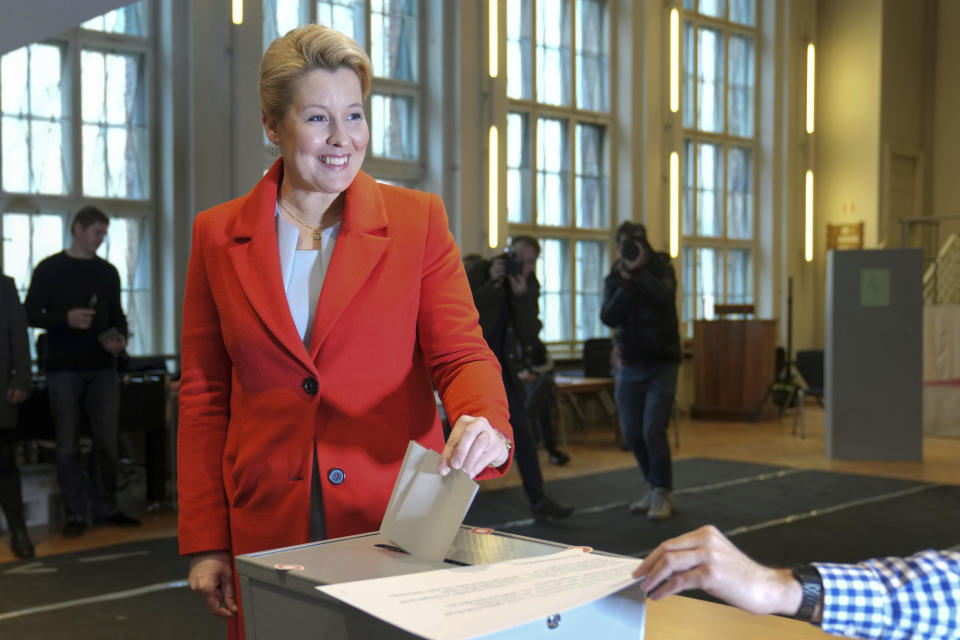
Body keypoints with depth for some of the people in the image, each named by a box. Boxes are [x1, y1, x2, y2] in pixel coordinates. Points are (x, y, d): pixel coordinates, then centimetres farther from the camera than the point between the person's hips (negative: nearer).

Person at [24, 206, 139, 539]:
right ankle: (76, 513, 10)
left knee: (107, 441, 4)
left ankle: (106, 507, 16)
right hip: (63, 369, -3)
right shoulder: (49, 269, 1)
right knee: (68, 445, 2)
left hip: (102, 368, 3)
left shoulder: (108, 271, 12)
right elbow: (31, 314, -1)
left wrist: (120, 338, -4)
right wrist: (66, 319, -17)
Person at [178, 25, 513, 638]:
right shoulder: (218, 236, 4)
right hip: (268, 529, 1)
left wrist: (484, 423, -26)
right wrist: (205, 541, 2)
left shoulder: (417, 219, 1)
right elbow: (204, 397, 6)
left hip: (398, 518, -1)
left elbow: (460, 352, -3)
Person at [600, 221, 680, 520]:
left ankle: (663, 494, 3)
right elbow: (608, 317, -12)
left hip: (661, 364, -4)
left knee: (653, 431, -13)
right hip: (630, 366, 4)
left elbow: (664, 296, -24)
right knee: (632, 435, 6)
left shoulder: (661, 268, -3)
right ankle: (653, 488, 25)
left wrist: (640, 271, -27)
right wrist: (626, 283, -20)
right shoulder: (614, 278, 4)